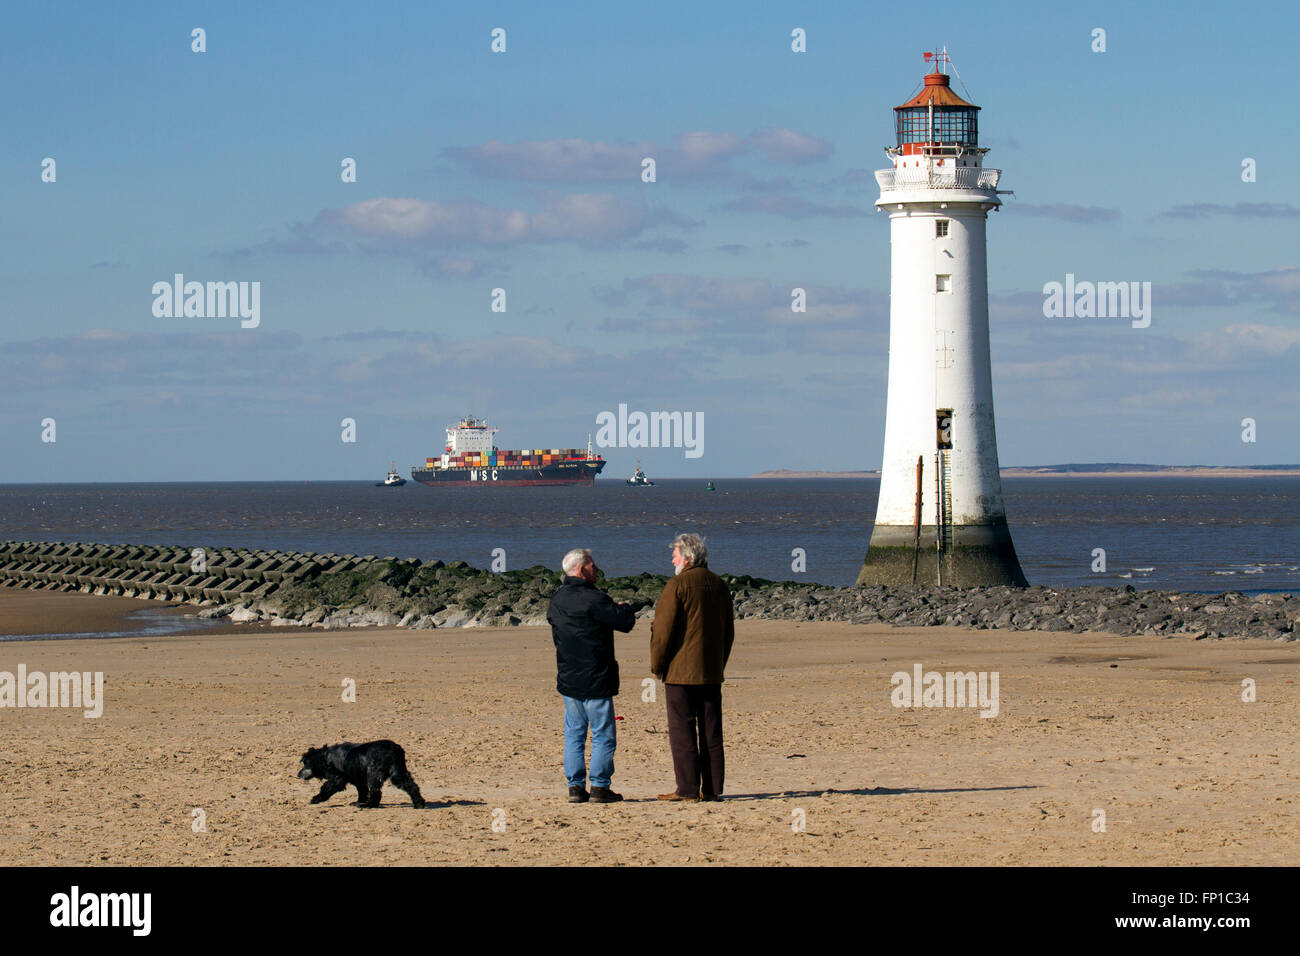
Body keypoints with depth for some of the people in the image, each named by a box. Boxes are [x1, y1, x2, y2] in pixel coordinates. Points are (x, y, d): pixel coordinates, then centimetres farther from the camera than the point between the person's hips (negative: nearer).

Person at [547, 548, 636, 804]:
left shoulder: (557, 600, 7)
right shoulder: (593, 599, -17)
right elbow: (626, 621, -16)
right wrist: (624, 609, 9)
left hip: (567, 679, 7)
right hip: (596, 681, -7)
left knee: (574, 734, 11)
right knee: (603, 735, 1)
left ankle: (575, 786, 9)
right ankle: (599, 787, -1)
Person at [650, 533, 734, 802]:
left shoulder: (677, 585, -10)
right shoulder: (719, 585, 12)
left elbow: (663, 629, -12)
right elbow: (729, 631, 19)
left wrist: (657, 666, -2)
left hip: (681, 671, -7)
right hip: (712, 673, 7)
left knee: (683, 732, -4)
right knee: (711, 732, 8)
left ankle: (687, 789, -6)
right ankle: (712, 788, 7)